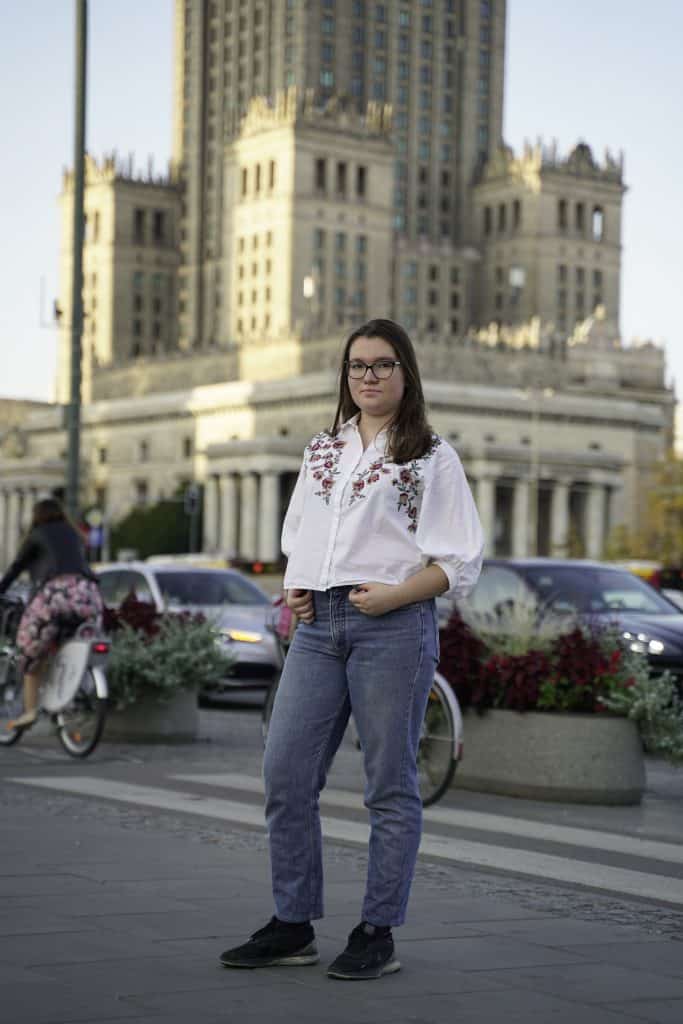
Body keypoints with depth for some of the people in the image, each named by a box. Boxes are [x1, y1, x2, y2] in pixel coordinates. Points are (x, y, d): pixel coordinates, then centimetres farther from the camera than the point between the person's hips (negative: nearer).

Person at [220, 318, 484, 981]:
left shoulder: (432, 457, 2)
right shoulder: (321, 451, 19)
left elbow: (461, 560, -2)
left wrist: (395, 594, -15)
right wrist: (293, 590, 7)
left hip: (395, 626, -5)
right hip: (318, 626, 5)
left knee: (390, 783, 0)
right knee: (285, 774, 2)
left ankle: (377, 935, 9)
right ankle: (293, 926, 13)